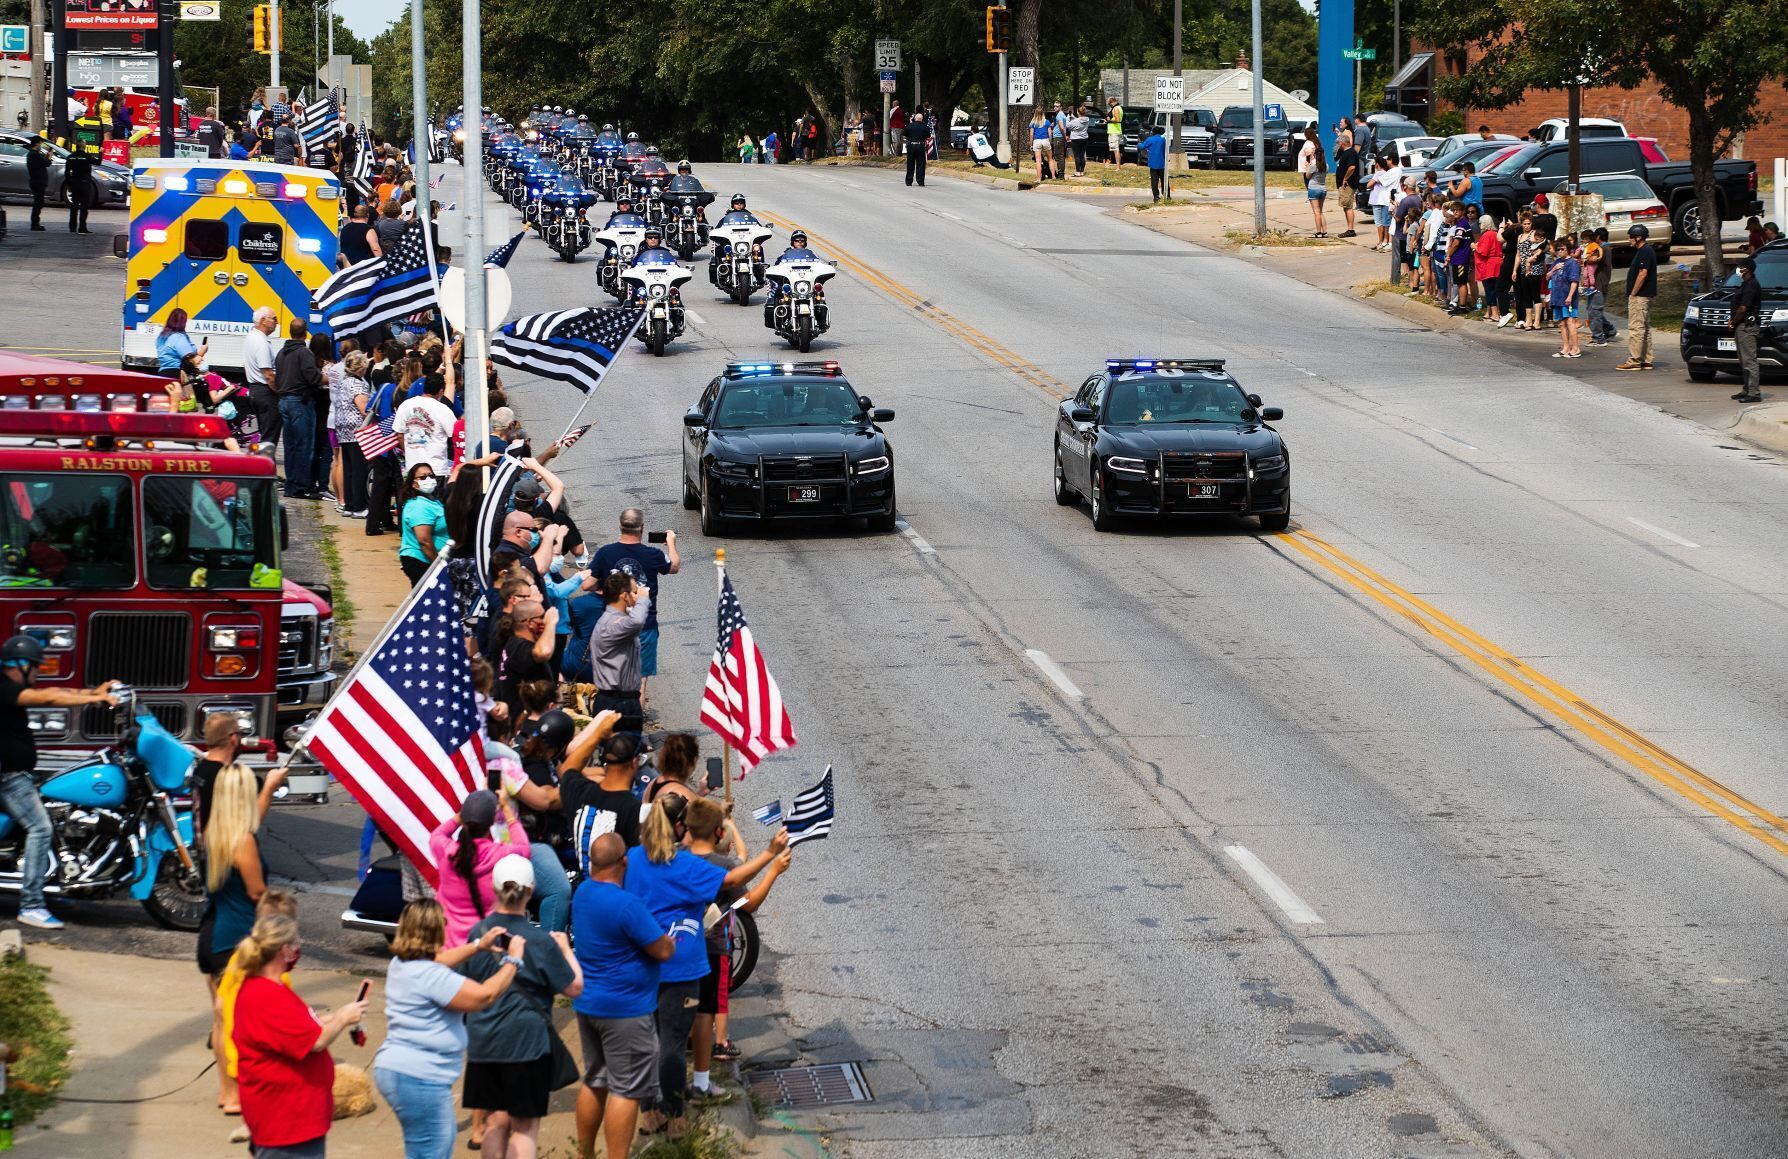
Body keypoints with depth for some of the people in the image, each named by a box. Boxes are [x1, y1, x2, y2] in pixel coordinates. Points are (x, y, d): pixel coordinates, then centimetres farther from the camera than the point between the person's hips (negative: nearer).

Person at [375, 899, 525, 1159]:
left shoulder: (401, 964, 8)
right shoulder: (429, 976, -22)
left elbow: (440, 962, 28)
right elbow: (484, 995, -22)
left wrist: (478, 946, 18)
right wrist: (513, 961, -9)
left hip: (396, 1069, 11)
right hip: (418, 1080, -11)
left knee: (445, 1136, 27)